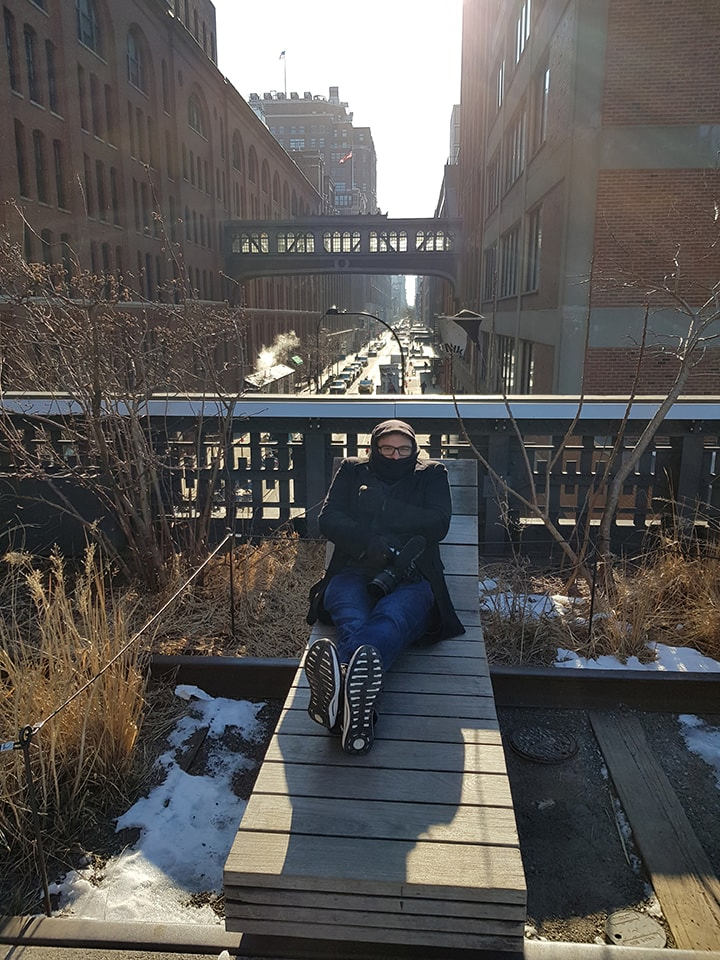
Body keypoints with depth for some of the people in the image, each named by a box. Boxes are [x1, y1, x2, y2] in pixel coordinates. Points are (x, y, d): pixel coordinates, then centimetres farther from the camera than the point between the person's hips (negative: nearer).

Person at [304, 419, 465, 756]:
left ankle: (339, 682, -70)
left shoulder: (431, 475, 25)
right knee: (351, 616, -37)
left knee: (392, 617, -39)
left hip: (409, 579, -1)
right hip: (353, 573, 2)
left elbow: (437, 524, 6)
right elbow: (329, 520, 10)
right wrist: (371, 545, -8)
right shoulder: (353, 471, 26)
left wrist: (381, 507, 2)